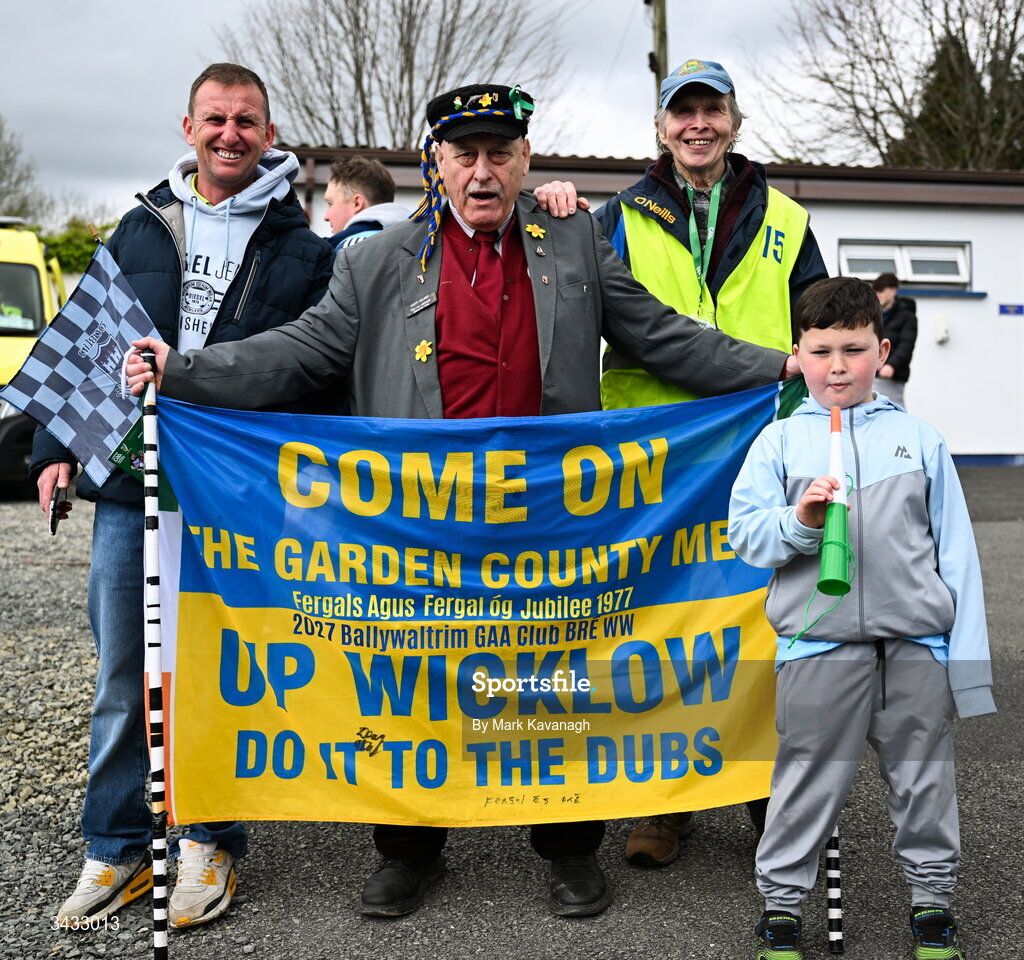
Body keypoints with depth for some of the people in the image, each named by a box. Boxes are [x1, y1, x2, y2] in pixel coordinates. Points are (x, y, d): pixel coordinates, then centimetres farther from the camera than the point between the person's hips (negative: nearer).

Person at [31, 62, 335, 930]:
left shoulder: (300, 250, 5)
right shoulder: (141, 231, 12)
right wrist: (57, 449, 8)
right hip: (130, 484, 3)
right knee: (122, 677, 8)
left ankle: (211, 845, 20)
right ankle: (116, 850, 20)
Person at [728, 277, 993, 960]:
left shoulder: (920, 438, 6)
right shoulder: (780, 440, 4)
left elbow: (956, 549, 7)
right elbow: (745, 535, 0)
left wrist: (967, 655, 3)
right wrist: (799, 521, -20)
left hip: (917, 640, 2)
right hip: (819, 643, -1)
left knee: (924, 775, 12)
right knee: (811, 778, 6)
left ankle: (933, 899, 29)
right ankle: (782, 901, 22)